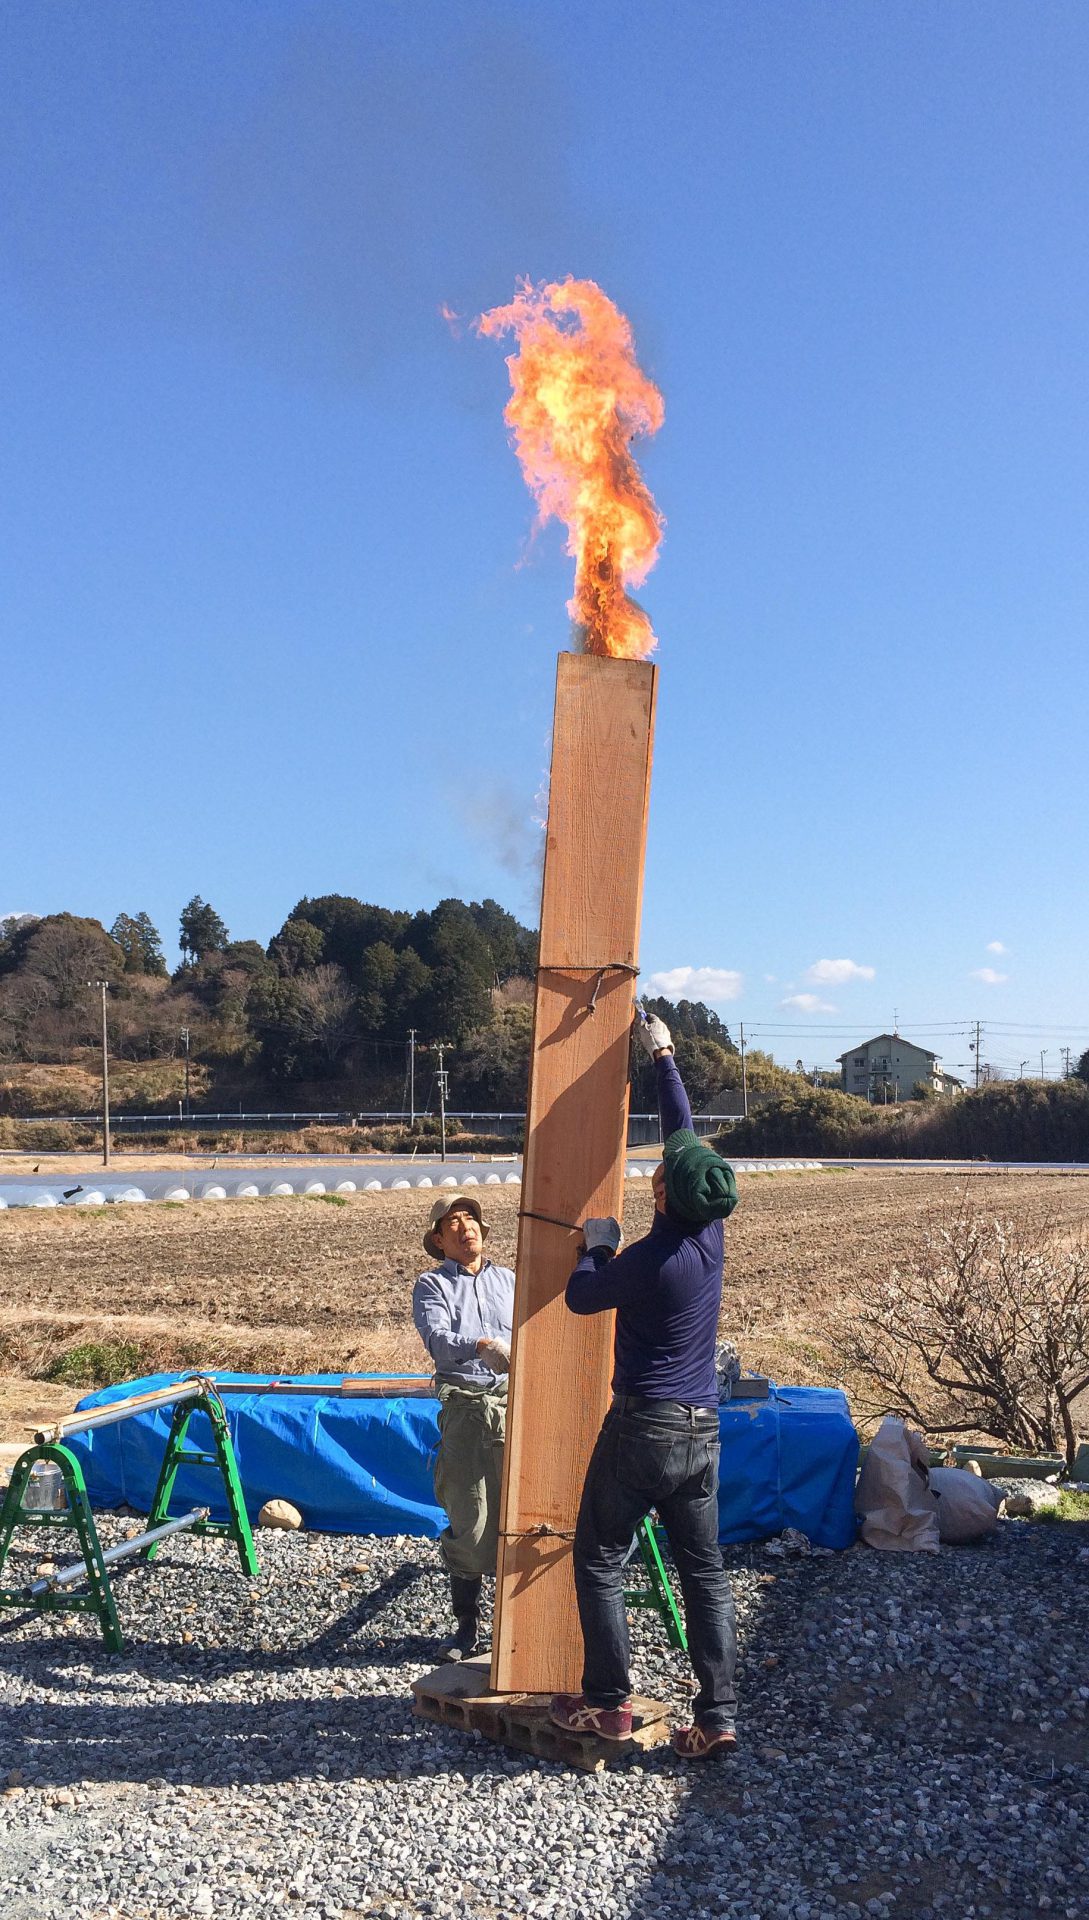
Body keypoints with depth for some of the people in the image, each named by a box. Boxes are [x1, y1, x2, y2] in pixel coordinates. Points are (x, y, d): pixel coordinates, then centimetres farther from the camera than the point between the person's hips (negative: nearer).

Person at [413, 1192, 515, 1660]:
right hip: (464, 1407, -2)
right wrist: (481, 1346, -31)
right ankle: (467, 1625, 14)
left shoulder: (508, 1280, 17)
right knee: (467, 1520, 1)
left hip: (515, 1404, 2)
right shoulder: (432, 1285, 6)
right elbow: (437, 1338, -12)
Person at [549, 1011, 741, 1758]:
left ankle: (608, 1702, 13)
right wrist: (665, 1057, 19)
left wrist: (597, 1246, 16)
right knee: (705, 1570, 10)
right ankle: (717, 1716, 10)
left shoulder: (649, 1260, -19)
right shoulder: (711, 1232, -1)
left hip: (643, 1427, -6)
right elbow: (688, 1136, 10)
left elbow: (580, 1296, -2)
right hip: (702, 1430, 7)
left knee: (600, 1561, 8)